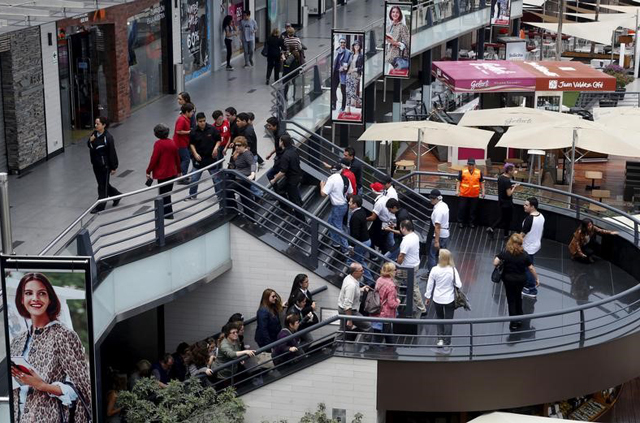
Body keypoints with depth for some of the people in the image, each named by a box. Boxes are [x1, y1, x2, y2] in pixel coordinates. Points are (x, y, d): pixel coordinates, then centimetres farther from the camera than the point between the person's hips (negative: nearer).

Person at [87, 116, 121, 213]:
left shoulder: (108, 137, -20)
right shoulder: (94, 134, 1)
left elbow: (112, 153, -16)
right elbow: (89, 146, 15)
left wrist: (114, 167, -14)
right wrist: (90, 141, -10)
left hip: (105, 165, -8)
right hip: (96, 164, 8)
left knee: (103, 185, 3)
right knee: (102, 184, 20)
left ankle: (100, 206, 11)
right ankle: (116, 195, 40)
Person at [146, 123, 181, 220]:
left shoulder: (159, 144, -16)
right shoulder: (172, 143, 5)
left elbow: (154, 159, -17)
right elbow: (177, 158, 12)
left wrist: (148, 171, -8)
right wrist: (178, 171, 23)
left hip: (162, 174, -7)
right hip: (172, 172, 7)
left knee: (163, 194, 3)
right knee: (168, 193, 17)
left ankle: (168, 213, 6)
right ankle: (167, 212, 24)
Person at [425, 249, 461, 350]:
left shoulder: (434, 270, -15)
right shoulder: (453, 270, -17)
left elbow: (429, 285, -5)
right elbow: (459, 285, -14)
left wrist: (428, 296, 10)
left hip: (437, 299, 1)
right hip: (449, 299, -1)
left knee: (439, 318, 22)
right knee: (448, 320, 12)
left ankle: (440, 339, 16)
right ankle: (446, 342, 13)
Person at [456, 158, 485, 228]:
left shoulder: (479, 172, 2)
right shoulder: (463, 171, -2)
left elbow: (481, 182, 10)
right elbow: (458, 181, 1)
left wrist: (483, 192, 6)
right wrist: (457, 190, -6)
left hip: (475, 195, 1)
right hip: (464, 194, -1)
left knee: (473, 209, 9)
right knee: (462, 208, 5)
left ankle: (472, 222, 22)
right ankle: (460, 222, 19)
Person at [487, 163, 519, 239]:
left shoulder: (500, 177, 1)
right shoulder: (507, 180, -25)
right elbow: (509, 194, -23)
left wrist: (511, 186, 6)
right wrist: (514, 187, -12)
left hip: (501, 201, 8)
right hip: (507, 203, -8)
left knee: (502, 217, 20)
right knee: (507, 219, 10)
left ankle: (491, 228, 7)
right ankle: (506, 235, 23)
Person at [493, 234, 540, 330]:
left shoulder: (505, 252, -18)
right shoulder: (524, 254, -15)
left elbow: (495, 263, -24)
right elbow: (531, 268, -9)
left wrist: (501, 263, -2)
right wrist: (536, 278, 4)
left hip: (508, 279, -1)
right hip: (521, 279, 2)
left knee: (511, 300, 11)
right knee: (518, 297, 25)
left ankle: (514, 322, 11)